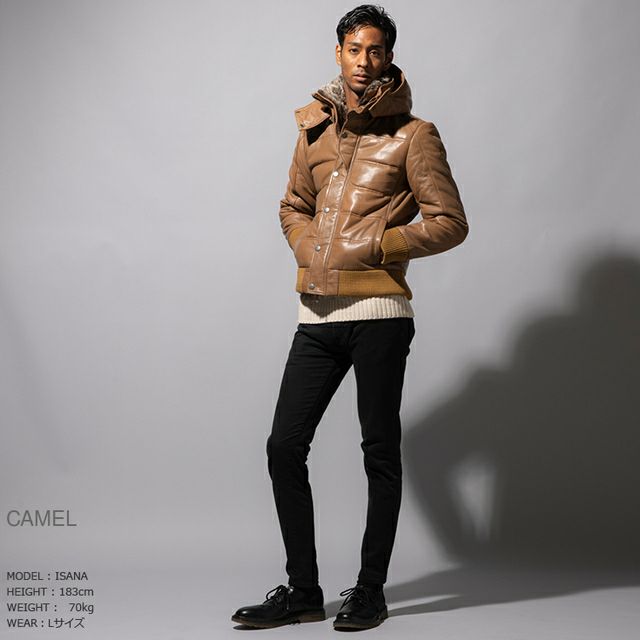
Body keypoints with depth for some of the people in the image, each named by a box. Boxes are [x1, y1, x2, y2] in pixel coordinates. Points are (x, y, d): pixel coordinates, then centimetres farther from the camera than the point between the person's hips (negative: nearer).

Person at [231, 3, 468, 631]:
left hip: (377, 311, -5)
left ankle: (370, 591, 14)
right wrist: (309, 248, 7)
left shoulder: (412, 134, 0)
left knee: (380, 451, 3)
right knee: (284, 446, 3)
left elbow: (449, 221, -3)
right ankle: (302, 590, 14)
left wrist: (375, 246, -9)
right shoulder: (316, 128, 16)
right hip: (317, 313, 5)